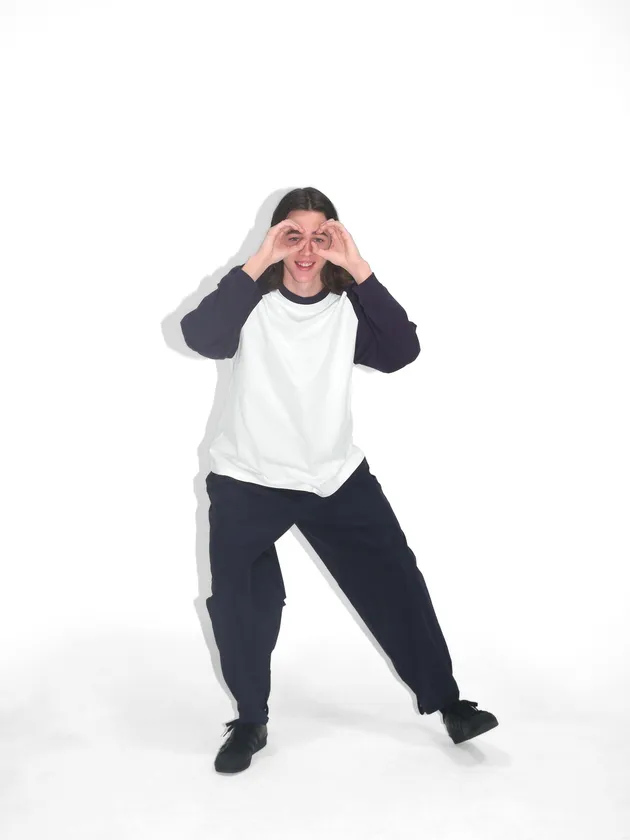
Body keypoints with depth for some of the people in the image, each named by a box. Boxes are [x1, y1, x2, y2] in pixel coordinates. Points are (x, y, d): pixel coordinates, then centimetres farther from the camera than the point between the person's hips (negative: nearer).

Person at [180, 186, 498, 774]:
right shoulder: (253, 302, -9)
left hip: (337, 477, 2)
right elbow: (199, 336, -29)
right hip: (247, 482, -2)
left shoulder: (348, 308, -2)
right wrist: (258, 263, -31)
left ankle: (445, 701, 20)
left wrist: (359, 270, -23)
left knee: (396, 584, 4)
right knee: (238, 607, 3)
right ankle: (250, 721, 25)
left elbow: (402, 351, -18)